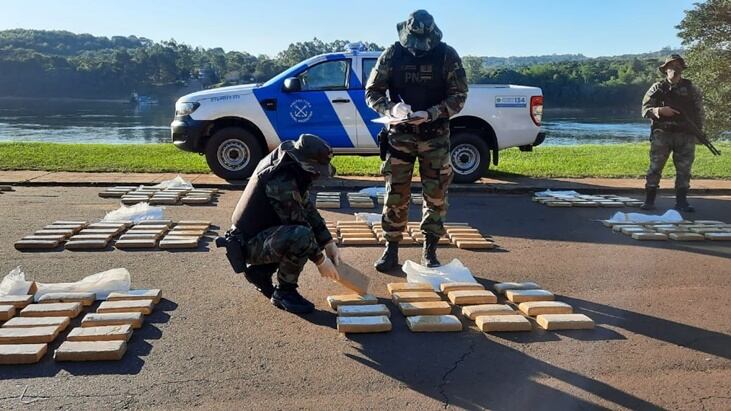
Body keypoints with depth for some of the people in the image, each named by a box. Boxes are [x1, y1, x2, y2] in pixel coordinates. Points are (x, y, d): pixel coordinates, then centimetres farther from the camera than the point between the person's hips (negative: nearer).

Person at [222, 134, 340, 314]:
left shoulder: (290, 167, 1)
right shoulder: (281, 182, -28)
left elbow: (308, 209, 6)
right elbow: (298, 224, -23)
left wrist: (329, 244, 3)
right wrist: (320, 260, -12)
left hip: (258, 231, 10)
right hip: (248, 244, -10)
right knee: (302, 236, -32)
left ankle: (260, 270, 17)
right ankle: (284, 292, -8)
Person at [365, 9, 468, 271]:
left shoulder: (447, 56, -6)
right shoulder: (392, 55, -4)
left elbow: (458, 97, -6)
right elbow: (372, 92, -1)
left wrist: (430, 114, -21)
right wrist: (391, 108, -21)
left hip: (435, 134, 0)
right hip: (401, 133, 0)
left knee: (436, 195, 2)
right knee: (396, 194, 1)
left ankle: (429, 252, 14)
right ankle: (391, 250, 12)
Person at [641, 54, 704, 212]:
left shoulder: (691, 89, 9)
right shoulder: (657, 88, 4)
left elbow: (699, 111, 12)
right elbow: (645, 110, 0)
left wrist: (699, 130, 2)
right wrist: (660, 111, -18)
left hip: (685, 135, 2)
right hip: (662, 134, -2)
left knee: (684, 170, 3)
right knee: (655, 168, -4)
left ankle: (681, 202, 10)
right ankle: (649, 200, 1)